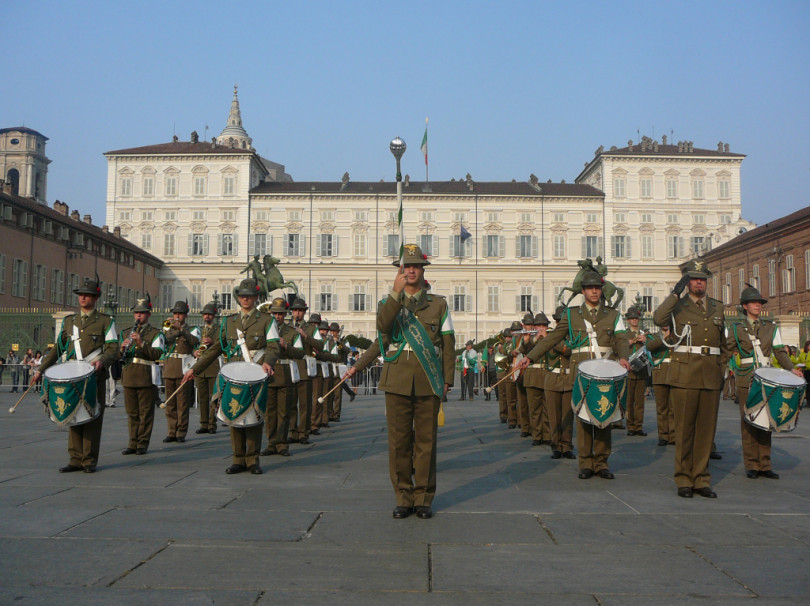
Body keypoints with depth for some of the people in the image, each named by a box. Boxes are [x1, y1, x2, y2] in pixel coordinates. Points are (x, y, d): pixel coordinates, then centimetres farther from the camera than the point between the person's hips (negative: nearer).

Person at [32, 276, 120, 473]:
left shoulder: (105, 322, 3)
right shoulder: (68, 321, 16)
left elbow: (113, 350, -3)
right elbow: (58, 349, 20)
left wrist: (102, 361, -23)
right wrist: (41, 369, 15)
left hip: (95, 376, -4)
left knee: (93, 417, -2)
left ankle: (90, 461, 3)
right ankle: (75, 460, 8)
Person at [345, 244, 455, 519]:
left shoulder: (438, 304, 10)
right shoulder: (389, 302, 10)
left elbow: (448, 343, 8)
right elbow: (383, 326, -13)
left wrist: (447, 379, 1)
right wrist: (396, 292, -19)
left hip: (428, 382, 0)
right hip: (397, 380, 0)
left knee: (426, 441, 3)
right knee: (399, 441, 2)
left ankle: (423, 499, 12)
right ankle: (404, 498, 12)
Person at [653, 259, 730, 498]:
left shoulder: (717, 307, 15)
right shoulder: (677, 306, 1)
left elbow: (723, 342, 22)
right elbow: (658, 319, -22)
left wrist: (725, 370, 17)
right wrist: (676, 292, -20)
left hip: (711, 377, 4)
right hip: (685, 375, -4)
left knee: (706, 428, 6)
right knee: (684, 428, 0)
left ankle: (701, 479, 14)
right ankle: (684, 480, 8)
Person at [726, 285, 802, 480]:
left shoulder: (771, 328, 11)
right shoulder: (736, 329, 5)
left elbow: (780, 351, 5)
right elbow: (728, 352, 10)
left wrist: (791, 368, -8)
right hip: (745, 380, -2)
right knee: (748, 421, -2)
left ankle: (764, 465, 7)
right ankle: (751, 465, 4)